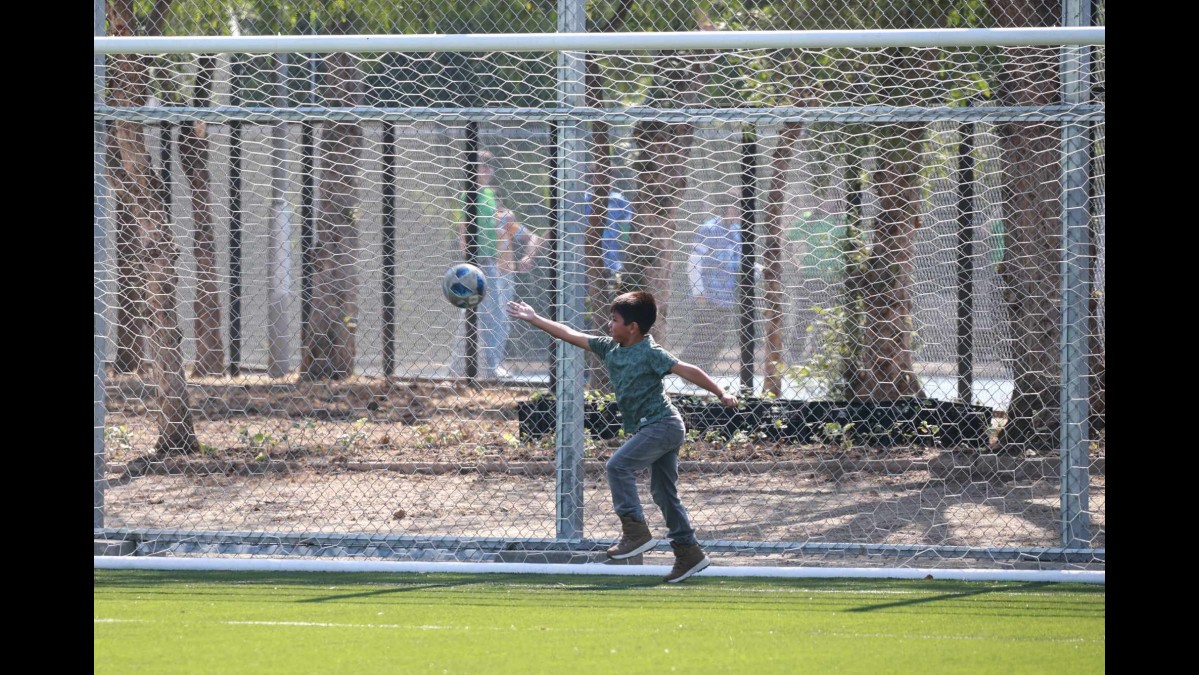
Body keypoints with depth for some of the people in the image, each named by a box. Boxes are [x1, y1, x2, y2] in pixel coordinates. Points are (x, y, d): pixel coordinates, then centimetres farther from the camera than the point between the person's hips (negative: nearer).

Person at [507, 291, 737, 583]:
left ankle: (636, 532, -17)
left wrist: (721, 393, -22)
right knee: (663, 492, 10)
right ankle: (689, 552, 14)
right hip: (653, 428, 9)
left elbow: (687, 370, -15)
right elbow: (572, 335, 16)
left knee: (618, 465, -18)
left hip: (662, 425, -9)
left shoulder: (650, 353, -12)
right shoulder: (609, 349, 11)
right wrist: (534, 319, 18)